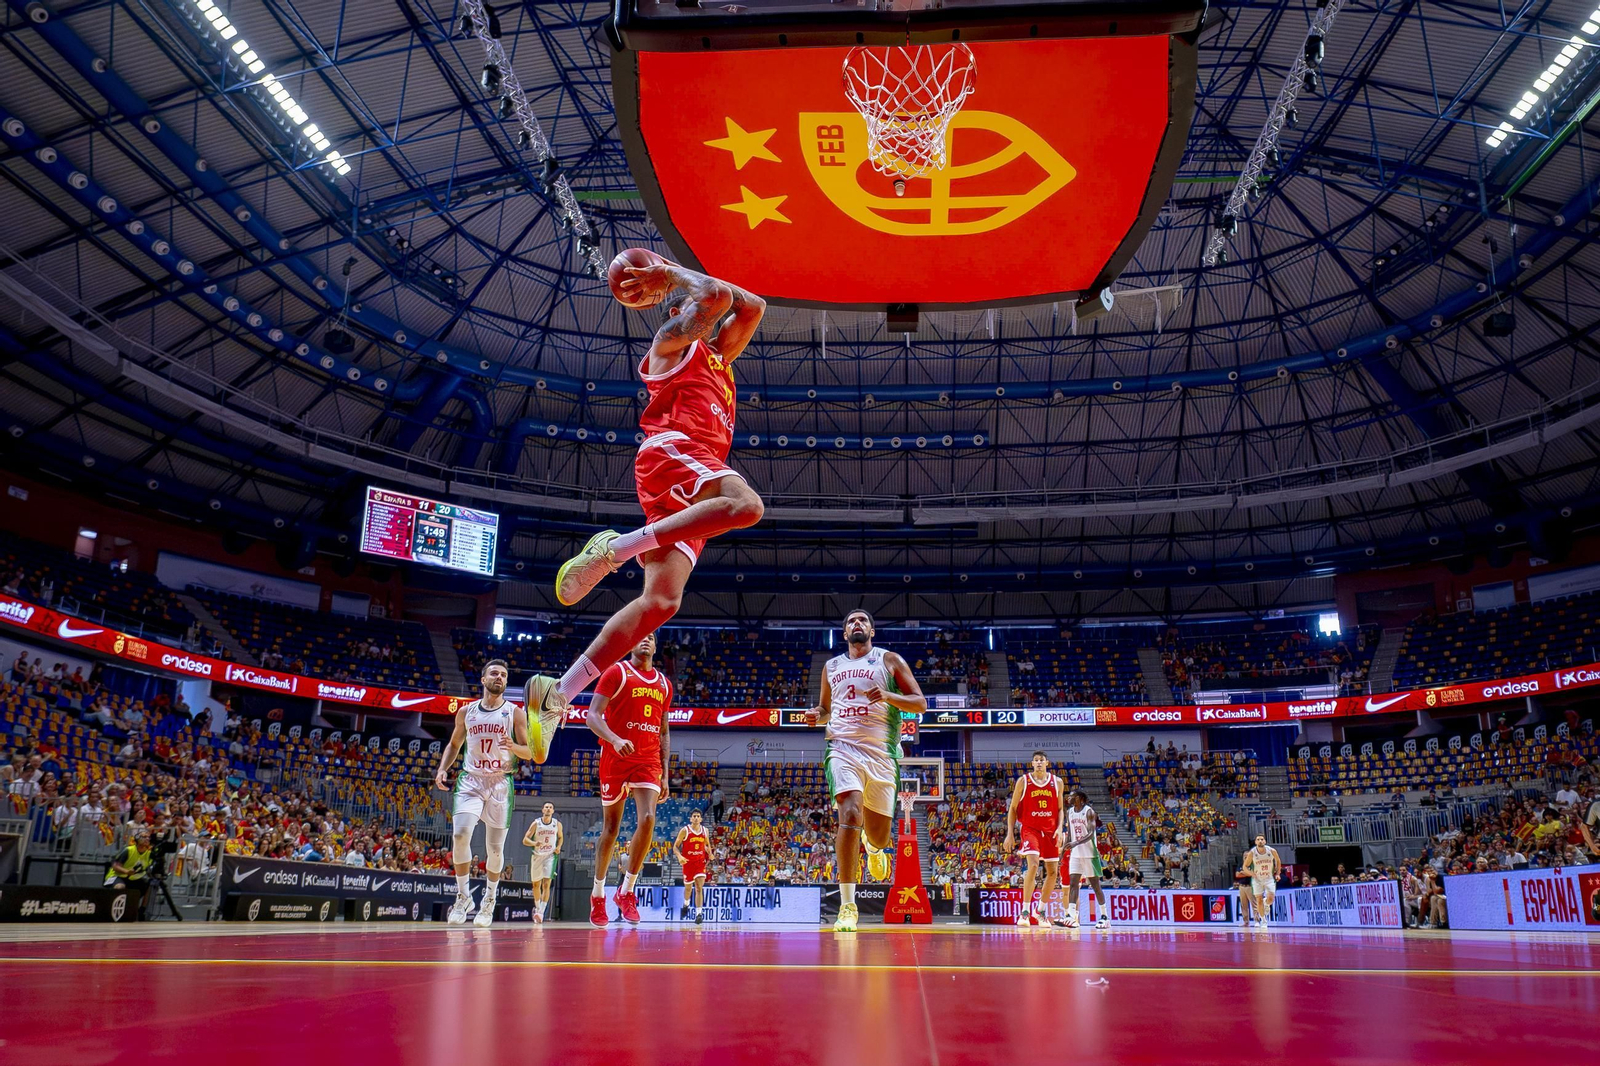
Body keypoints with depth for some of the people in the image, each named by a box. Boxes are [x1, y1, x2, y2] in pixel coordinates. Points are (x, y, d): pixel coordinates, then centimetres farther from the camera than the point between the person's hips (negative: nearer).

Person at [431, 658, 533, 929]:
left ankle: (489, 901, 22)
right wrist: (442, 769, 4)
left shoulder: (515, 712, 2)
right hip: (470, 781, 1)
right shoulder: (466, 711, 9)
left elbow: (529, 752, 0)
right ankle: (463, 896, -3)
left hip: (500, 784, -1)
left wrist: (513, 747, -21)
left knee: (495, 847, 2)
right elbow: (454, 744, 20)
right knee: (460, 834, -19)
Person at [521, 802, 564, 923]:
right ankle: (537, 907, 34)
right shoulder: (536, 823, -5)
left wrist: (558, 847, -3)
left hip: (550, 856, -1)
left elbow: (561, 837, 17)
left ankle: (541, 911, -17)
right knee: (536, 884, 12)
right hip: (537, 856, 1)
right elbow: (525, 840, -7)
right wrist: (534, 843, -28)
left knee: (546, 884, -15)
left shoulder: (557, 824, -1)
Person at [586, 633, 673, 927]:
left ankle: (626, 892, -1)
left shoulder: (664, 684, 14)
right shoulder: (616, 672, -1)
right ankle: (598, 894, 22)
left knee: (648, 819, -15)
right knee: (611, 827, 5)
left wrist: (665, 774, 12)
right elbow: (593, 715, -9)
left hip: (649, 761, 3)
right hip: (616, 758, -3)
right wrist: (615, 739, -28)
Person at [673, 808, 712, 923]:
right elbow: (675, 846, -5)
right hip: (687, 862, -1)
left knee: (699, 888, -12)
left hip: (700, 862, 1)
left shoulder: (705, 831, 3)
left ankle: (699, 913, -16)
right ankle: (686, 903, 45)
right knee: (688, 887, 14)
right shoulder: (685, 831, -7)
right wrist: (679, 856, -23)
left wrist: (709, 854, -1)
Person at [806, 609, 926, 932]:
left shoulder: (889, 660, 9)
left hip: (882, 751, 0)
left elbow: (920, 703, 4)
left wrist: (888, 696, -14)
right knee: (850, 815, -22)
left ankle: (874, 847, 50)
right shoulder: (832, 666, 17)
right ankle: (847, 906, -20)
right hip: (843, 747, 0)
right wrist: (816, 715, 5)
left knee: (878, 831, 7)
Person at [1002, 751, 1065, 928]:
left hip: (1050, 831, 4)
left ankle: (1040, 910, 24)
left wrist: (1060, 828, -4)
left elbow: (1060, 808, 12)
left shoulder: (1057, 782, 6)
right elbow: (1012, 808, 2)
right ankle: (1025, 911, -18)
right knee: (1033, 865, -22)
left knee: (1052, 871, 6)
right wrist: (1010, 833, -4)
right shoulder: (1023, 781, -2)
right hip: (1030, 828, -4)